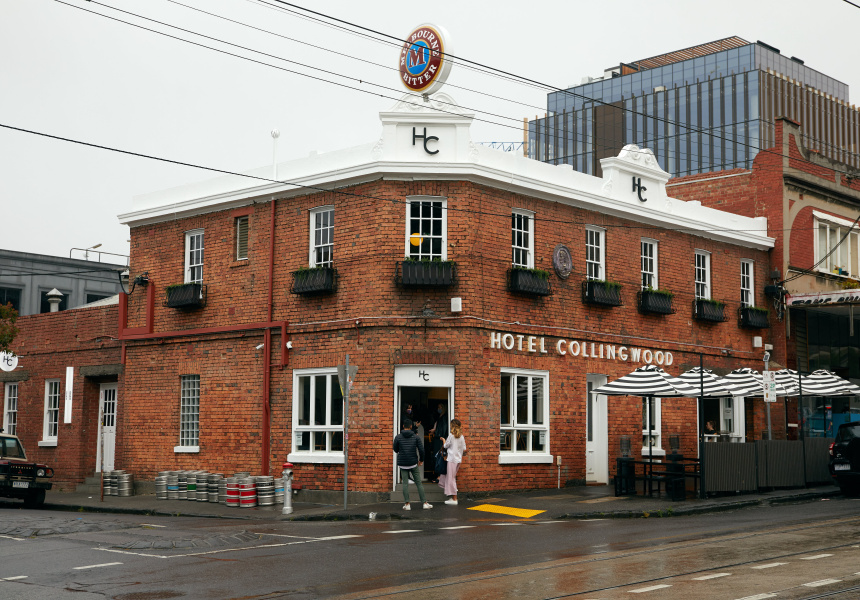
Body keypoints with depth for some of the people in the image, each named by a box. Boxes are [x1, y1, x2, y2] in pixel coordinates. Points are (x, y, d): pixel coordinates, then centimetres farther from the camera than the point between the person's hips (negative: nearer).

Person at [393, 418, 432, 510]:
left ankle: (407, 504, -1)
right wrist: (421, 460, 11)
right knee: (419, 483, 6)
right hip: (413, 463, 0)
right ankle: (425, 503, 6)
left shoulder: (398, 437, -3)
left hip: (402, 464, 0)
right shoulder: (416, 437, -2)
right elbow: (421, 449, -5)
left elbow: (395, 450, 5)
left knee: (405, 483, 3)